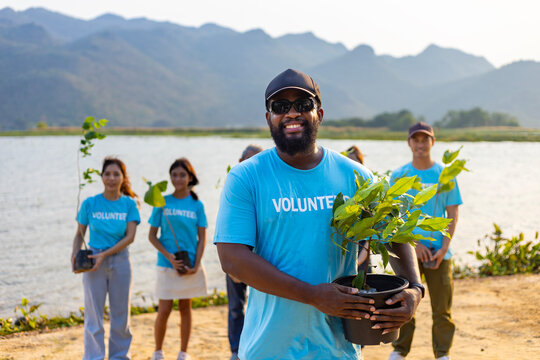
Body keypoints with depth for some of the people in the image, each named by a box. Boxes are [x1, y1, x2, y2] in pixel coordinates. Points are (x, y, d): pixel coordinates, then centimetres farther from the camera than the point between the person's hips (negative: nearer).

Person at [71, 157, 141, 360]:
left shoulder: (129, 204, 0)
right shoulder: (90, 204, 0)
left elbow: (130, 236, -8)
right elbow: (79, 234, 7)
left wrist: (105, 254, -16)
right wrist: (75, 255, -10)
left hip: (120, 261, 1)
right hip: (93, 262, -1)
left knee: (120, 313, 8)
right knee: (93, 315, 1)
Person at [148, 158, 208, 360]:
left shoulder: (196, 205, 2)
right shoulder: (162, 202, -1)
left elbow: (202, 238, 2)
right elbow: (152, 236, 0)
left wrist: (196, 265, -9)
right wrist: (169, 257, -12)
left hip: (190, 265, 1)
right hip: (166, 265, -1)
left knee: (185, 307, 10)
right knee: (164, 310, -2)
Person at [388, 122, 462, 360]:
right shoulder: (399, 175, 3)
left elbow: (452, 214, 4)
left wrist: (444, 248, -7)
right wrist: (414, 242, -9)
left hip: (438, 251, 0)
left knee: (442, 307, 3)